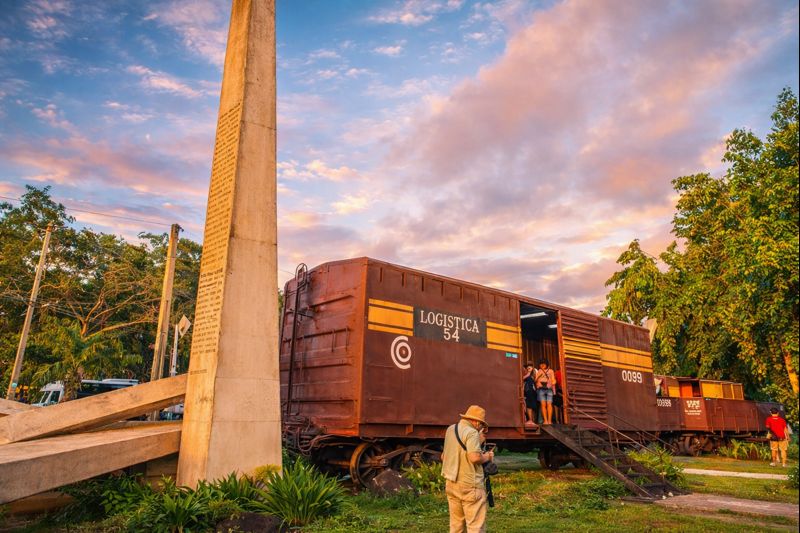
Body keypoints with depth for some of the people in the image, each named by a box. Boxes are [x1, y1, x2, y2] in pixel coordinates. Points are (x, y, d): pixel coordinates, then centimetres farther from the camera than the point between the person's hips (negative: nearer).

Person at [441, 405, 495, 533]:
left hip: (451, 483, 8)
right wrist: (487, 457, -4)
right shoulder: (471, 432, -14)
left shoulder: (450, 430, 10)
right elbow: (475, 457, -25)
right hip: (470, 484, -8)